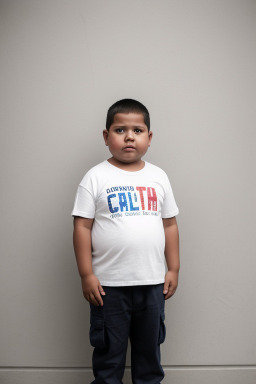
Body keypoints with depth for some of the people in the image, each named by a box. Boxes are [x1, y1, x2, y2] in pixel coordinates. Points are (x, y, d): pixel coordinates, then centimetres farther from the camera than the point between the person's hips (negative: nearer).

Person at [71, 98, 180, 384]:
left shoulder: (158, 177, 5)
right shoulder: (96, 177, -5)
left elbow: (169, 225, 9)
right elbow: (82, 227, -7)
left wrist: (173, 269, 6)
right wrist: (86, 275, -10)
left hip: (153, 283, 3)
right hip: (109, 285, -3)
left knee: (150, 349, 19)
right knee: (108, 352, 11)